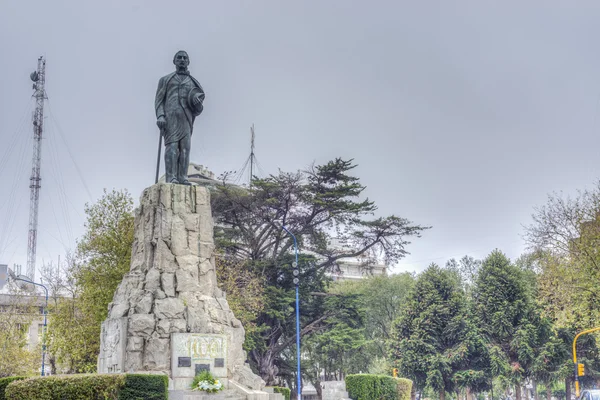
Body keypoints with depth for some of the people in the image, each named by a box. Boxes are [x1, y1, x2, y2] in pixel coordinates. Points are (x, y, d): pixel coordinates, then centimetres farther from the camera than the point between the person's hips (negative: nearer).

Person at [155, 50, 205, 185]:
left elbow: (198, 109, 19)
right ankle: (171, 178, -22)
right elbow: (159, 100, 7)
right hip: (170, 115, -3)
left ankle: (182, 178, -12)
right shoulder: (165, 79, 17)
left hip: (186, 117, 3)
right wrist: (160, 116, -10)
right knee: (172, 145, -14)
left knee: (185, 147, -8)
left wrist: (198, 105, -5)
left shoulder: (193, 83, 22)